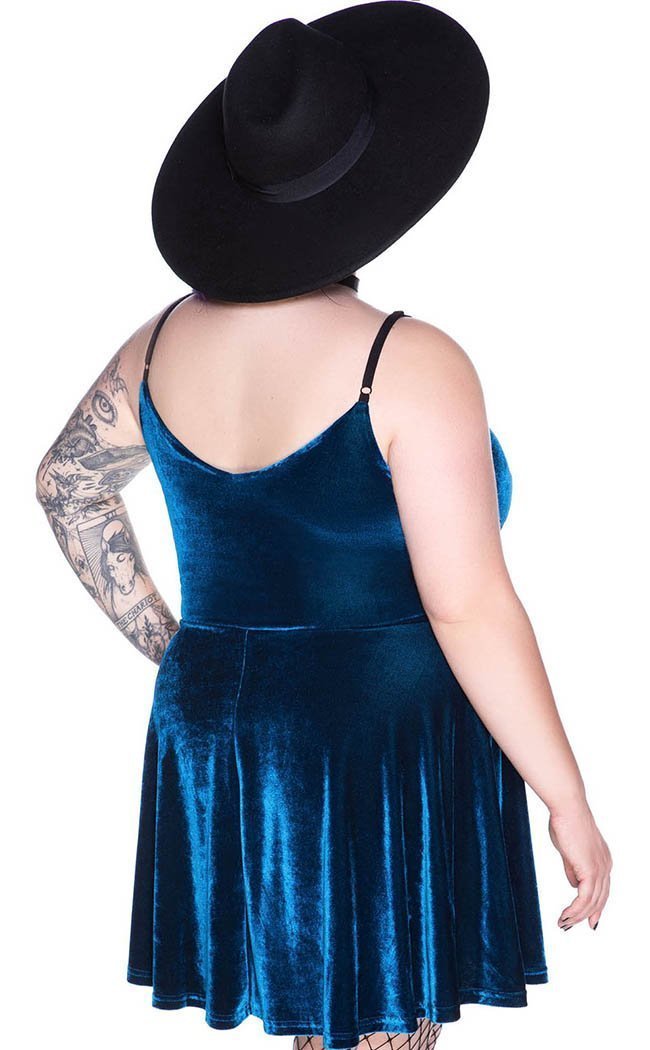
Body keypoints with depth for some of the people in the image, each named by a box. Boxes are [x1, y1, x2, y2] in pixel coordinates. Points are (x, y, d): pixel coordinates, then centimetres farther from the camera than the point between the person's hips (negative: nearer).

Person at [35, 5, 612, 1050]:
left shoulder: (170, 340, -1)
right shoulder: (410, 366, -20)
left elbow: (66, 481, 15)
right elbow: (470, 609, -22)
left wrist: (168, 646, 17)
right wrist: (570, 804, -14)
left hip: (218, 740, 6)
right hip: (388, 757, -6)